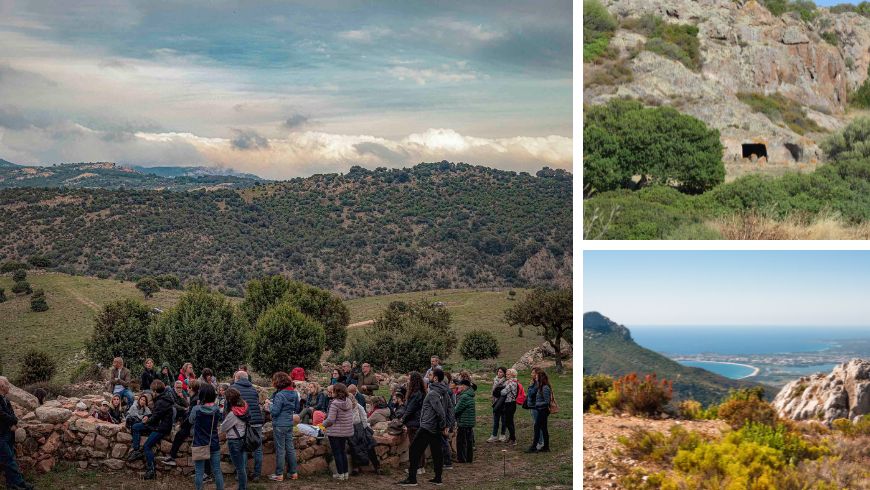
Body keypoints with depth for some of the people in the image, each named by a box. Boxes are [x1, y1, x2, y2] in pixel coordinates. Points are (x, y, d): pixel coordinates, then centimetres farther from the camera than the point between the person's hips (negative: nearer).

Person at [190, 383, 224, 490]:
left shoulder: (196, 409, -16)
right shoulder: (217, 409, -8)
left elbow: (191, 421, 4)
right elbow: (221, 419, 13)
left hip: (199, 445, -2)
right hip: (214, 445, 2)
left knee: (199, 472, 7)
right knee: (217, 471, 11)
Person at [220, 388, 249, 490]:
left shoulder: (232, 414, -24)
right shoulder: (245, 407, -5)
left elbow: (223, 429, -13)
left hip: (234, 441, -8)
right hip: (244, 439, 8)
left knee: (240, 468, 1)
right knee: (244, 465, 17)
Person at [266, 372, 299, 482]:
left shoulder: (280, 395, -21)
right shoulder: (294, 393, 3)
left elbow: (275, 411, -19)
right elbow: (296, 407, 13)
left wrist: (269, 404, -3)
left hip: (279, 425, -7)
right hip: (289, 423, 7)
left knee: (280, 449, 1)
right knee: (290, 448, 14)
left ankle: (279, 475, 8)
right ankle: (293, 472, 19)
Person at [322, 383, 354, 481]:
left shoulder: (334, 404, -21)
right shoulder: (349, 401, 0)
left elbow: (330, 420, -21)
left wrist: (324, 424, -4)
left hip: (335, 432, -7)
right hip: (347, 431, 7)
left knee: (336, 453, 4)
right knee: (343, 451, 19)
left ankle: (340, 474, 7)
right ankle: (345, 473, 23)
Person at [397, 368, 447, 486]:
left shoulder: (432, 393, -19)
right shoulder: (444, 392, 9)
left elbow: (440, 411, -24)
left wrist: (443, 425, -11)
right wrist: (445, 426, 14)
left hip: (427, 427, -9)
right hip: (436, 429, 9)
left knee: (414, 450, -3)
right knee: (436, 452, 12)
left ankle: (412, 479, -3)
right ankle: (438, 478, 16)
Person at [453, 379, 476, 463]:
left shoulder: (464, 397, -19)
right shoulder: (470, 396, 12)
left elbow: (457, 410, -17)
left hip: (463, 423, -9)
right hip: (470, 423, 9)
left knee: (460, 441, 1)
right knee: (469, 441, 14)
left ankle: (461, 458, 5)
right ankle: (469, 458, 20)